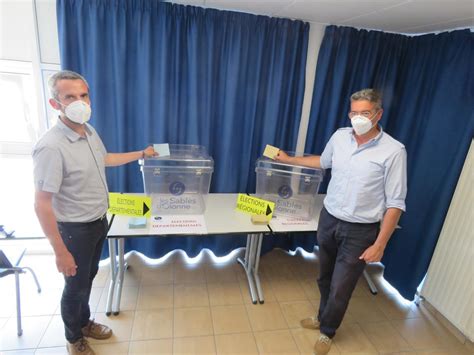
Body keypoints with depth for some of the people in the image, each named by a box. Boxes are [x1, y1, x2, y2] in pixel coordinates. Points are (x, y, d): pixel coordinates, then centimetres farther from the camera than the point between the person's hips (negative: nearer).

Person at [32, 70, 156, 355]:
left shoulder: (89, 131, -3)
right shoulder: (51, 147, -29)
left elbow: (105, 158, 18)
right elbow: (42, 205, -25)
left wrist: (142, 154, 19)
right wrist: (60, 252, -21)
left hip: (98, 221, 8)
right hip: (76, 229, -7)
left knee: (89, 277, 26)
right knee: (75, 286, 15)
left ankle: (84, 322, 50)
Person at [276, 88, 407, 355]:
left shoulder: (393, 151, -16)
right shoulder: (340, 136, -2)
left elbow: (395, 203, -12)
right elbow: (324, 161, 20)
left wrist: (379, 245, -14)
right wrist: (289, 159, 22)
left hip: (360, 231, -4)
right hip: (329, 219, 4)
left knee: (340, 288, 7)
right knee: (325, 278, 21)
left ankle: (327, 331, 36)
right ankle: (323, 316, 48)